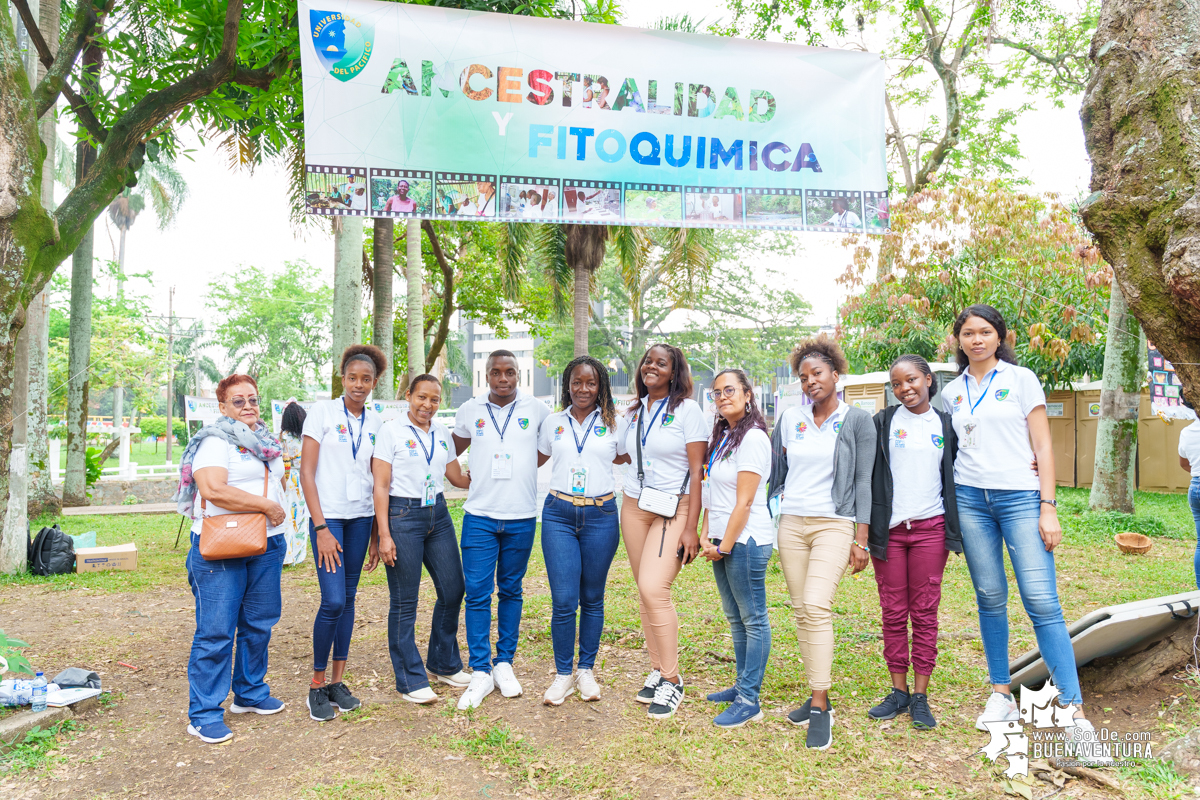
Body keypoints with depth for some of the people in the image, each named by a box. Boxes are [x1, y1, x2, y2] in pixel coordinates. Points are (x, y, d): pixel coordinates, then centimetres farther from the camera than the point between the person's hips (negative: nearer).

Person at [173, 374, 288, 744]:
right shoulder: (215, 442, -8)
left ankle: (250, 693, 30)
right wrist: (267, 505, -17)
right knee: (216, 630, -5)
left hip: (267, 545, 8)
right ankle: (204, 714, 5)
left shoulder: (268, 442, 17)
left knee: (259, 623, 14)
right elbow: (213, 490, -22)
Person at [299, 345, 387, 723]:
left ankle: (337, 681, 20)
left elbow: (377, 480, 11)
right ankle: (317, 685, 8)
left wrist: (376, 535, 9)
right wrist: (321, 528, -13)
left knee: (348, 598, 8)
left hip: (361, 517, 4)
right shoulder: (323, 412, -5)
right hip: (328, 516, -4)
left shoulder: (376, 422, 7)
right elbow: (306, 473, -8)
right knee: (333, 600, -10)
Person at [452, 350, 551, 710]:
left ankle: (504, 663, 22)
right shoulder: (469, 410, 4)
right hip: (479, 516, 0)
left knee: (511, 591, 10)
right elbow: (452, 450, 20)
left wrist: (528, 466, 9)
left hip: (521, 517, 0)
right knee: (477, 593, -3)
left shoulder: (536, 409, 1)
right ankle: (480, 672, 6)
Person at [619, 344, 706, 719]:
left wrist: (691, 528, -14)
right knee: (645, 591, 7)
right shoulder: (634, 412, 12)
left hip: (674, 509, -6)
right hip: (634, 508, 6)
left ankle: (672, 680, -2)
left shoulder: (687, 410, -6)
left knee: (654, 589, -16)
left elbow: (697, 471, -10)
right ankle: (657, 669, 20)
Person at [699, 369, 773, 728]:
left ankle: (749, 701, 4)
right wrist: (705, 534, 5)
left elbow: (744, 503, -16)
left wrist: (725, 547, -13)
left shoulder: (752, 438, -14)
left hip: (745, 540, -9)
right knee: (735, 618, 16)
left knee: (754, 620, -1)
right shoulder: (719, 435, 14)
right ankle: (743, 686, 28)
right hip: (721, 539, 9)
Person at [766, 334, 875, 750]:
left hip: (834, 524, -4)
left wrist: (861, 539, -6)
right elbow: (775, 473, 15)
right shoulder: (789, 418, 10)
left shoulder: (857, 420, 0)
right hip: (791, 523, 5)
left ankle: (820, 709, -11)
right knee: (801, 611, 5)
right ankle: (818, 697, 17)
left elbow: (863, 481, -1)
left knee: (816, 606, -18)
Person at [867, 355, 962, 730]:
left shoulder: (945, 425, 7)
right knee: (893, 613, 5)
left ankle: (920, 697, 11)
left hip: (929, 529, 0)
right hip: (888, 529, 0)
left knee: (925, 613, 3)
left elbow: (956, 475, 12)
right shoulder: (883, 422, 3)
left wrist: (956, 528, 4)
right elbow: (866, 475, 2)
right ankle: (899, 691, 17)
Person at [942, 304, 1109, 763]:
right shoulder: (952, 393, 12)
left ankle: (1076, 715, -5)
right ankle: (1001, 695, 19)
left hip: (1020, 496, -3)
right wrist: (948, 510, 8)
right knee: (990, 598, 6)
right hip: (970, 499, 3)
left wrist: (1048, 507, -8)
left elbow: (1043, 444, -1)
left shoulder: (1020, 379, 2)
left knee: (1041, 601, -10)